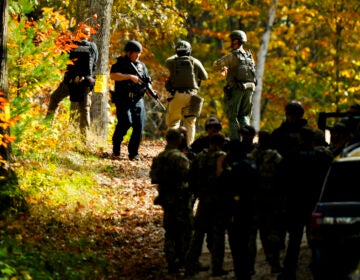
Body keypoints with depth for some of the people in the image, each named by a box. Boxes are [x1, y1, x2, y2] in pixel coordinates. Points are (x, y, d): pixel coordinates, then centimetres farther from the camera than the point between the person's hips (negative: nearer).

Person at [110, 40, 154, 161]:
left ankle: (133, 153, 3)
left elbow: (147, 81, 19)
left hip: (137, 100, 5)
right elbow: (113, 75, -13)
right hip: (123, 99, -5)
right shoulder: (121, 63, 2)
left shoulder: (141, 65, 18)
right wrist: (130, 76, -18)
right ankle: (116, 149, 1)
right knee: (125, 122, -18)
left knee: (139, 125, -5)